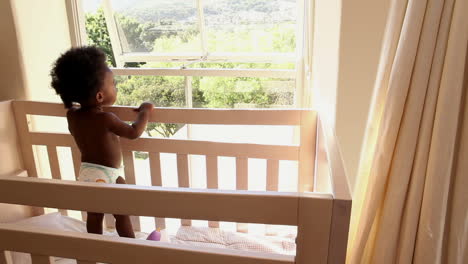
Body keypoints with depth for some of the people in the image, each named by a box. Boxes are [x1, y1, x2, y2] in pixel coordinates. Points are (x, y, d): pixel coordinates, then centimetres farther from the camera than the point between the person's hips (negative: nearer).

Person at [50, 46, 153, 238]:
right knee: (122, 214, 10)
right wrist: (145, 112, 0)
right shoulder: (106, 119, -22)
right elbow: (134, 132, -13)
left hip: (86, 172, 7)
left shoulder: (72, 115, -2)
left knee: (94, 216, 18)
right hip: (108, 174, -6)